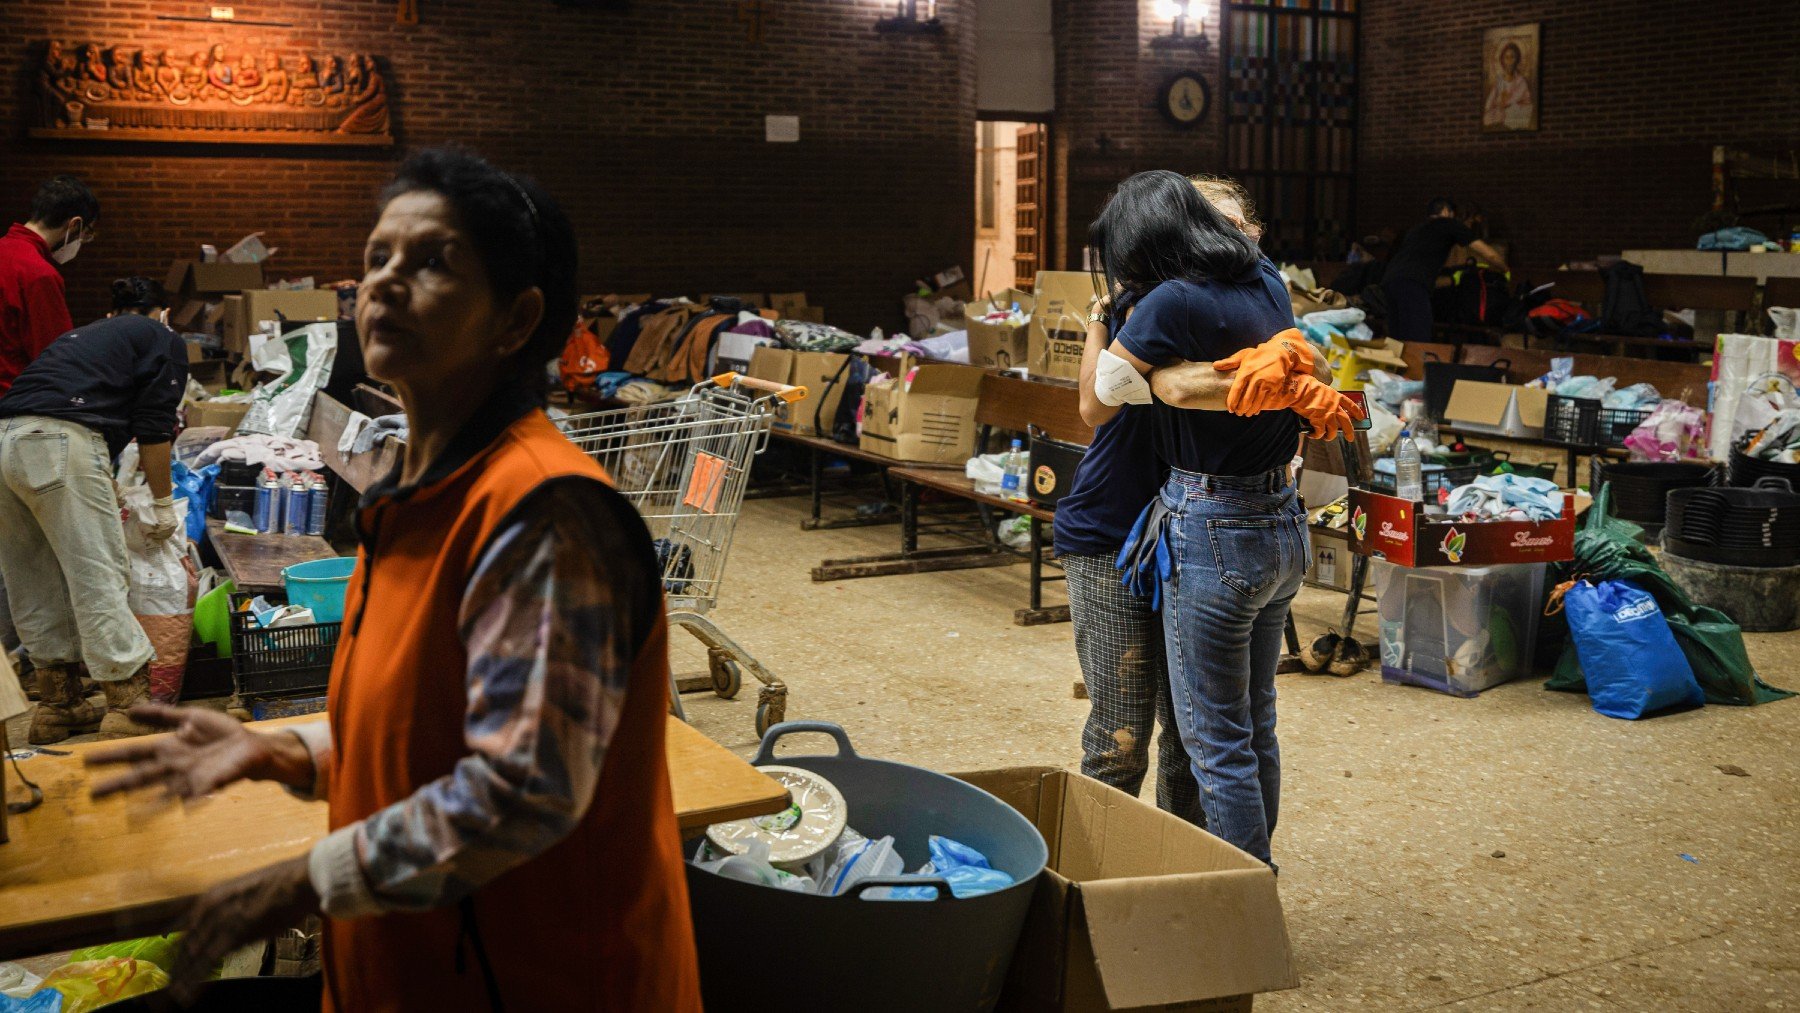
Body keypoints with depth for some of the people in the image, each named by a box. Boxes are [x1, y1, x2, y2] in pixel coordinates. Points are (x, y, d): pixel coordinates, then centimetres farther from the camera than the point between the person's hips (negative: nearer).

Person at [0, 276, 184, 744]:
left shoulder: (84, 334, 35)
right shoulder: (165, 340, 15)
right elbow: (154, 429, 6)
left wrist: (104, 495, 48)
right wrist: (163, 504, 15)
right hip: (59, 444, -7)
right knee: (99, 578, -4)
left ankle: (58, 705, 24)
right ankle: (129, 706, -2)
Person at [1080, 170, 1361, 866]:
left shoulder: (1172, 304, -18)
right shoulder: (1268, 282, 5)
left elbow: (1094, 408, -7)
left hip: (1213, 534, -8)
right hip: (1283, 525, 8)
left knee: (1217, 743, 2)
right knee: (1256, 724, 19)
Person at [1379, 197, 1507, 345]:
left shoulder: (1415, 229, 36)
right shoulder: (1449, 224, 17)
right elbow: (1489, 255, 17)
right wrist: (1504, 269, 37)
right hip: (1412, 284, -7)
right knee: (1418, 344, -14)